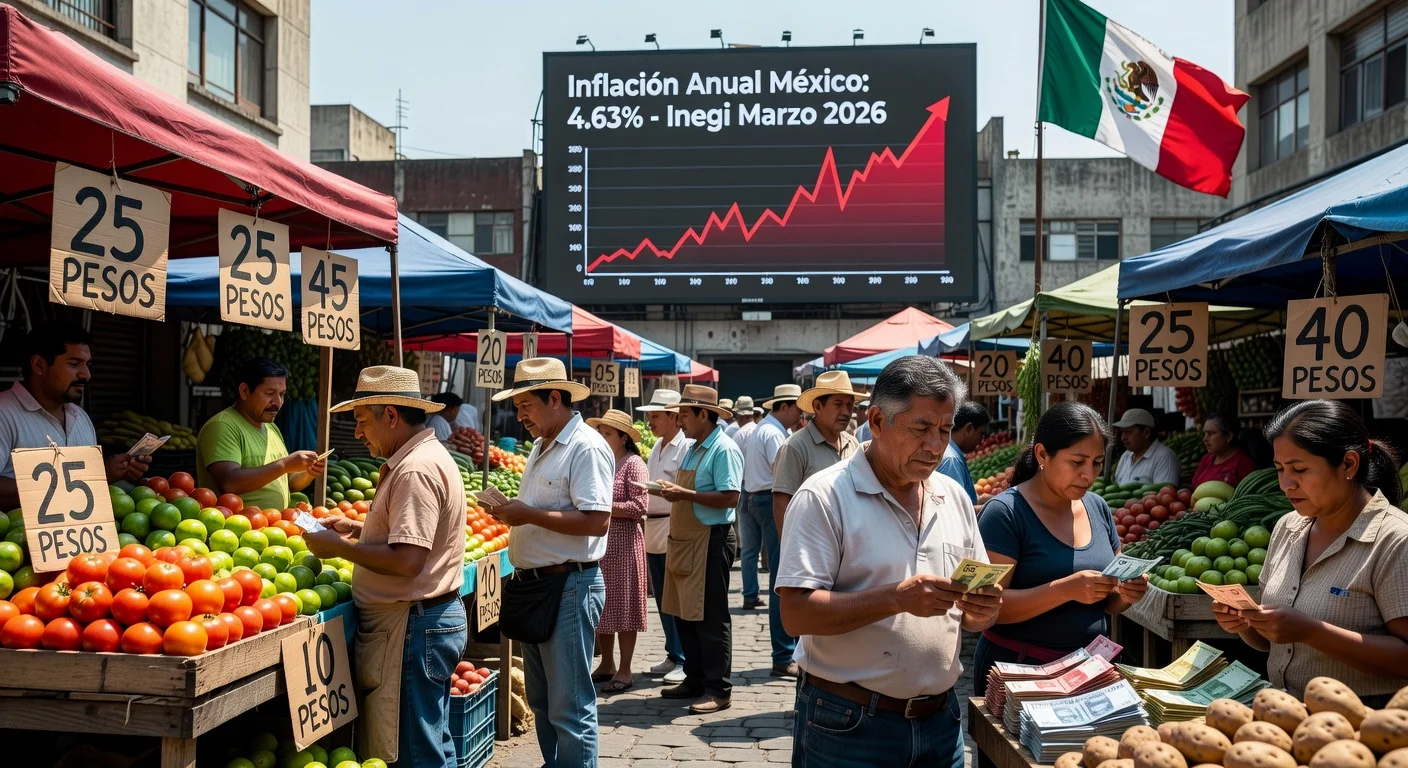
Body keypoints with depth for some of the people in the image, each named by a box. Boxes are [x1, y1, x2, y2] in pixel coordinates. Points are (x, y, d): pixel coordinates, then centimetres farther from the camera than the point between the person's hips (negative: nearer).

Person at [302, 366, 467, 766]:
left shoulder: (416, 470, -19)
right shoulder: (424, 457, 14)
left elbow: (407, 560, -25)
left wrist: (339, 547, -14)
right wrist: (358, 529, 15)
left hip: (413, 625, -11)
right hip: (435, 616, 11)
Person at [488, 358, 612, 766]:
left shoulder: (586, 447, -15)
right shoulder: (542, 446, 15)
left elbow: (596, 521, -23)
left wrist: (530, 515, -20)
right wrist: (512, 509, 3)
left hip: (569, 588, -10)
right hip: (533, 583, 10)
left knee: (569, 708, -3)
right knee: (541, 701, 17)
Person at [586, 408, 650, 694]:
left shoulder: (633, 464, -7)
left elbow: (639, 506, -15)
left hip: (622, 544, -7)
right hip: (597, 543, 7)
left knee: (622, 606, -1)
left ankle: (625, 671, 7)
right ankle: (606, 664, 23)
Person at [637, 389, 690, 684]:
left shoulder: (686, 447, -12)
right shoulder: (657, 447, 16)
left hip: (674, 530, -9)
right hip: (653, 530, 9)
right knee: (662, 597, 13)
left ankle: (684, 660, 4)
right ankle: (673, 655, 23)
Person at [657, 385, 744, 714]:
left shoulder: (724, 449, -12)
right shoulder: (692, 449, 17)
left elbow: (729, 498, -21)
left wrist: (684, 494, -18)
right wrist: (672, 490, 4)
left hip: (710, 541, -9)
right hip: (684, 540, 10)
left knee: (710, 618, -4)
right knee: (683, 613, 12)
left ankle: (718, 689, 3)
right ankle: (695, 680, 23)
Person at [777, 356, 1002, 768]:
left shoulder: (954, 498, 6)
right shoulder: (825, 497, -12)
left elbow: (973, 617, 12)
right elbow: (796, 614, -19)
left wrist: (982, 608, -11)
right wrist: (897, 598, -27)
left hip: (941, 719, 5)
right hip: (847, 726, -5)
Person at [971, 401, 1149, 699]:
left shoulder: (1097, 508, 5)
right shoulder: (1005, 512, -15)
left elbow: (1105, 602, 12)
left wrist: (1124, 595, -10)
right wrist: (1065, 589, -30)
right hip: (1017, 670, -6)